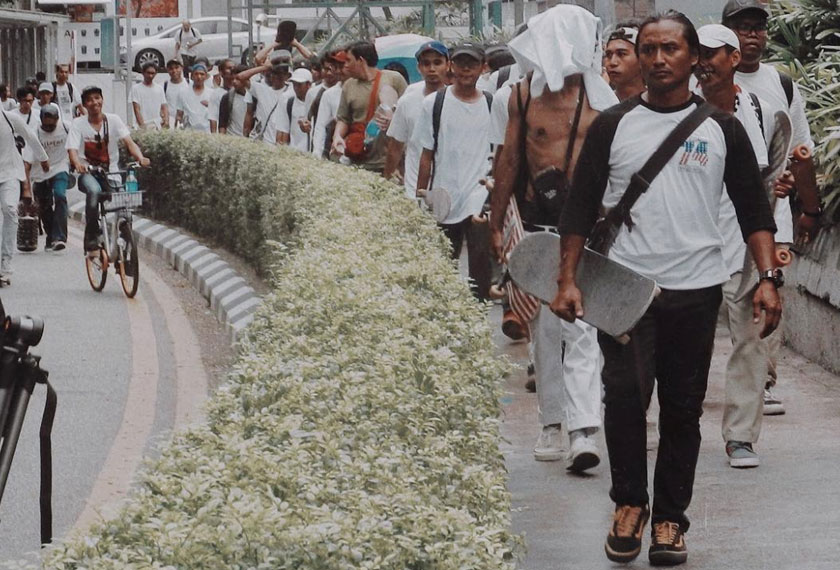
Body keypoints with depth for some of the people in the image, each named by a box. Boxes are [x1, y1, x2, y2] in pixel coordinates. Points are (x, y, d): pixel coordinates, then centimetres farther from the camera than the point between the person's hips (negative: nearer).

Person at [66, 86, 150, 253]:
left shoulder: (113, 120, 3)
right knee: (94, 190, -35)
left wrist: (140, 157, -31)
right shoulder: (78, 123, -1)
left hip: (111, 172, 2)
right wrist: (77, 163, -37)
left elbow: (129, 142, -10)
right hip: (88, 172, -2)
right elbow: (72, 149, -13)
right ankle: (91, 235, -23)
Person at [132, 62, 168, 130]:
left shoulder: (159, 89, 15)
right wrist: (142, 125, -16)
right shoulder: (136, 88, 2)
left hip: (159, 126, 4)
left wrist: (166, 121, -7)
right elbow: (136, 109, -5)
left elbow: (164, 107, 12)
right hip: (145, 126, -4)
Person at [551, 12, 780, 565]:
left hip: (696, 290, 1)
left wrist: (768, 278, -6)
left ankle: (670, 518, 16)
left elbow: (754, 210, 6)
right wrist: (568, 280, -2)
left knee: (683, 408, 5)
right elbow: (581, 207, 6)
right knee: (625, 395, -13)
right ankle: (629, 502, 6)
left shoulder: (722, 129, 5)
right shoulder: (612, 126, 4)